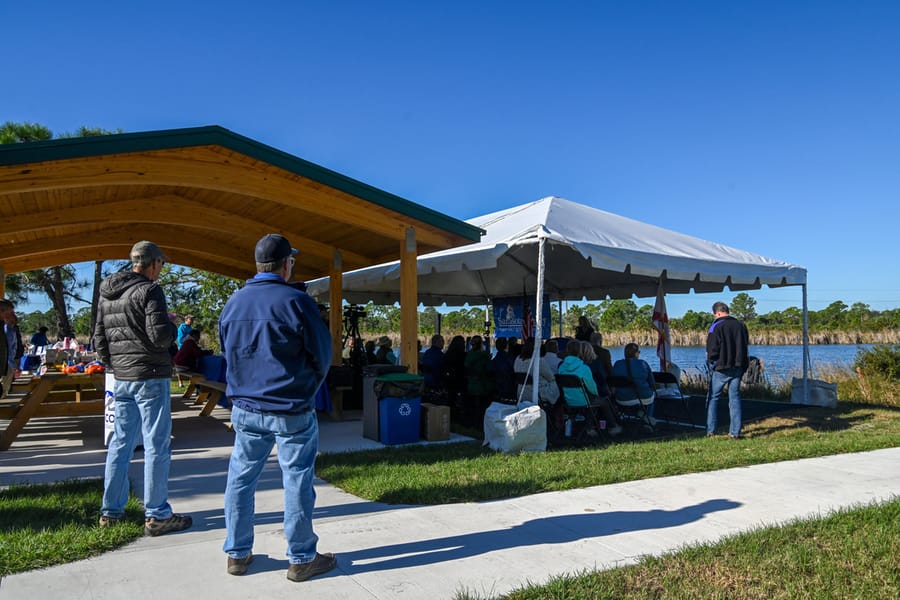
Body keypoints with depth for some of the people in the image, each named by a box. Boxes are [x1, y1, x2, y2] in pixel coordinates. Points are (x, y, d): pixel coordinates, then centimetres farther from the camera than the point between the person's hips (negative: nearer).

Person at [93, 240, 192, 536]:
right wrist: (172, 326, -1)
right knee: (156, 446, -2)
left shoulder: (106, 294, 12)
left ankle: (110, 511, 24)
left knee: (121, 442, 16)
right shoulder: (149, 290, -13)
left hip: (122, 378, 8)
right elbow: (160, 336, -20)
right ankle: (157, 516, 4)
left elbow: (99, 338, 16)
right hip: (150, 377, -8)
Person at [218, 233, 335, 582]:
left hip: (245, 408, 5)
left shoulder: (233, 302, 2)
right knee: (298, 482, 5)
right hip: (292, 411, -5)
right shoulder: (296, 301, -14)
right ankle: (302, 559, 14)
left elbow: (228, 352, 13)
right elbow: (322, 355, -7)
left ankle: (237, 554, 26)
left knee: (240, 478, 15)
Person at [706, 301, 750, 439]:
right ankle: (735, 432, 6)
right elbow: (746, 346, 14)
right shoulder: (741, 325, 6)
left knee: (713, 398, 6)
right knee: (735, 397, 8)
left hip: (721, 368, -5)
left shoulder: (717, 326, -12)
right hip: (738, 367, 5)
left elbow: (711, 350, -13)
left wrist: (711, 363, 3)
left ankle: (710, 430, 6)